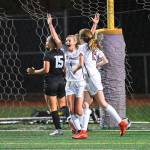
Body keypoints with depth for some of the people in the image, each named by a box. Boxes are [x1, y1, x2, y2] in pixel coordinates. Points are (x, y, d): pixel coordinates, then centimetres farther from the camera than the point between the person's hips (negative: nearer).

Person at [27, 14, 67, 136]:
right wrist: (50, 24, 26)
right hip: (61, 81, 6)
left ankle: (58, 129, -6)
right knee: (63, 105, 12)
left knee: (53, 107, -2)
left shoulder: (48, 55, -11)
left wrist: (34, 72, -2)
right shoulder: (61, 53, 7)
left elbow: (46, 70, -17)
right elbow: (56, 37, 18)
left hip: (51, 82, -6)